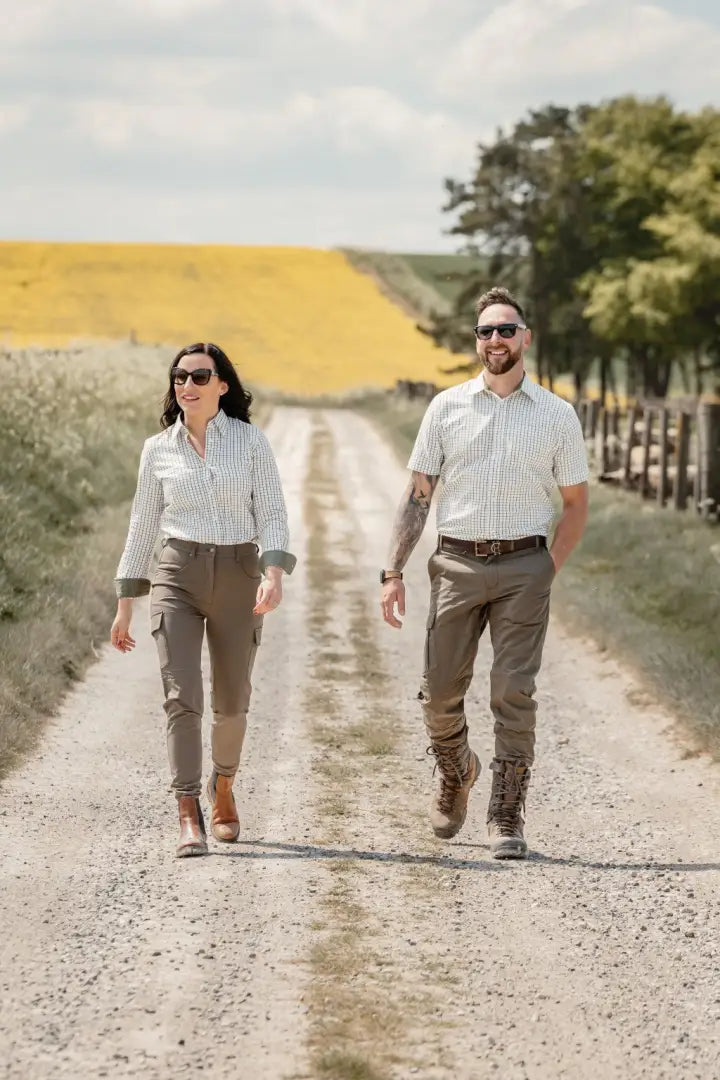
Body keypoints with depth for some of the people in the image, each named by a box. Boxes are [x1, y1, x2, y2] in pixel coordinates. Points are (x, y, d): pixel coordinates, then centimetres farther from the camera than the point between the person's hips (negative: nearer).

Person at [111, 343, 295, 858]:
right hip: (177, 577, 0)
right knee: (182, 695, -16)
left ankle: (224, 788, 40)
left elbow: (272, 515, -3)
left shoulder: (251, 441, 0)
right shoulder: (158, 450, 5)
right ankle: (190, 820, -20)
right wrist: (124, 606, 12)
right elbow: (143, 526, 12)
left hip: (238, 578, 0)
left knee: (231, 701, 11)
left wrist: (274, 575, -21)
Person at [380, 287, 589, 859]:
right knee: (440, 693, 3)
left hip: (524, 564, -1)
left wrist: (548, 572, 3)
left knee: (514, 693, -7)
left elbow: (577, 503, 11)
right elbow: (417, 494, 7)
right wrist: (394, 572, 0)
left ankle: (507, 817, 0)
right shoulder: (447, 407, 7)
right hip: (456, 563, 1)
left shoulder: (557, 415, 5)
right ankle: (456, 770, 33)